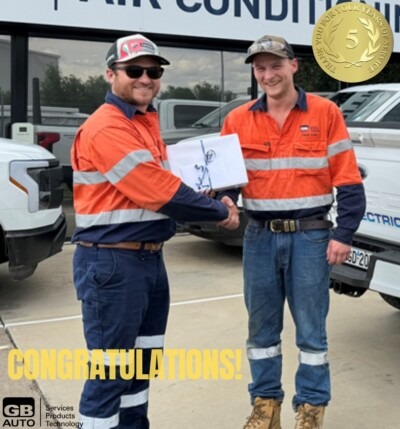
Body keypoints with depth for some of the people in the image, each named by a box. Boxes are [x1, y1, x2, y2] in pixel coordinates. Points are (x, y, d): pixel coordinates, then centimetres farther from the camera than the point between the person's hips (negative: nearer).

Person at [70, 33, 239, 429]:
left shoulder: (146, 122, 15)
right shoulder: (106, 128, -17)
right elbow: (159, 192, -22)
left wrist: (211, 200, 1)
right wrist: (218, 212, -9)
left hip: (150, 258, 10)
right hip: (112, 263, -10)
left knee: (142, 361, 19)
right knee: (111, 371, 0)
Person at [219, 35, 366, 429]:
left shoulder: (325, 113, -1)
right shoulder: (238, 120, 5)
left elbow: (347, 179, -2)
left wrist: (344, 234, -7)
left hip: (310, 235, -2)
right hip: (260, 236, 3)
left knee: (311, 329, 7)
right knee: (261, 327, 12)